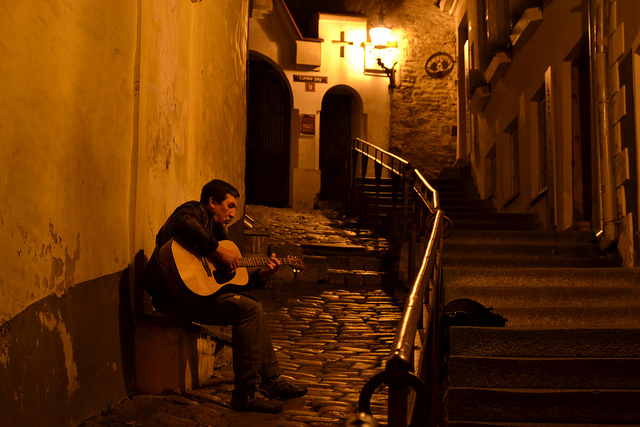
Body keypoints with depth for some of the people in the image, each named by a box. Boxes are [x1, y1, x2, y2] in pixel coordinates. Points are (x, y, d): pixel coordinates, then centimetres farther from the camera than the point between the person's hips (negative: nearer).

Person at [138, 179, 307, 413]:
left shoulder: (217, 229, 24)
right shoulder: (195, 210, -3)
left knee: (252, 305, 14)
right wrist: (217, 250, -24)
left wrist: (260, 275, 11)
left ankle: (271, 380, 18)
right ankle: (246, 393, -16)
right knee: (248, 310, -19)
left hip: (196, 290, 11)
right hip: (173, 292, -11)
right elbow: (183, 223, -31)